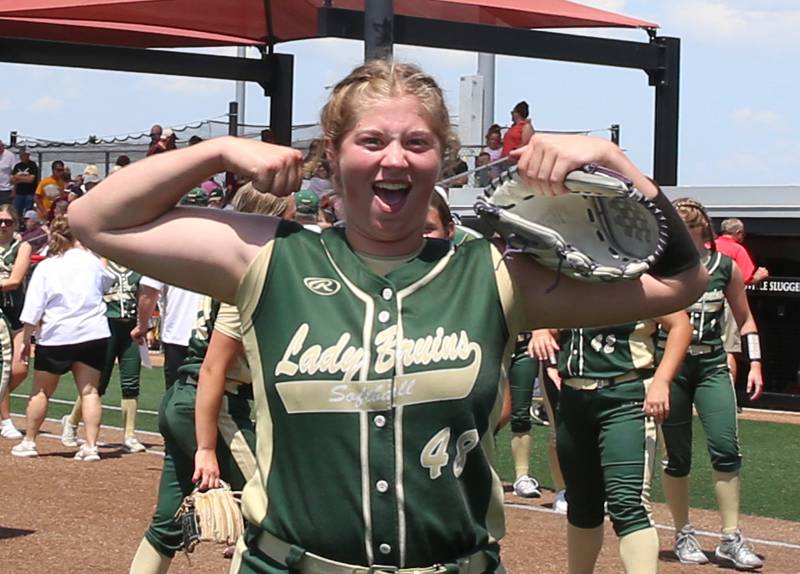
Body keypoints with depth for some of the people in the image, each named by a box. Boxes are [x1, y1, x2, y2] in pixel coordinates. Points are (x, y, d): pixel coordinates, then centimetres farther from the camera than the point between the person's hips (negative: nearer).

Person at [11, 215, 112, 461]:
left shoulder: (45, 267, -4)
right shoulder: (91, 262, 2)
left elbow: (32, 309, -7)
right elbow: (107, 282, 26)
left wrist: (26, 338, 1)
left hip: (56, 337, -1)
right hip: (92, 334, 1)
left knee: (41, 391, 13)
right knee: (89, 390, 1)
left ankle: (28, 442, 19)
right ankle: (91, 445, -7)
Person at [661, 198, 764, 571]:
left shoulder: (725, 267, 3)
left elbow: (745, 319, 13)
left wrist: (755, 363, 6)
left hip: (712, 366, 1)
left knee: (726, 448, -11)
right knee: (677, 456, 4)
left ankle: (731, 540, -4)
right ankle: (683, 536, 19)